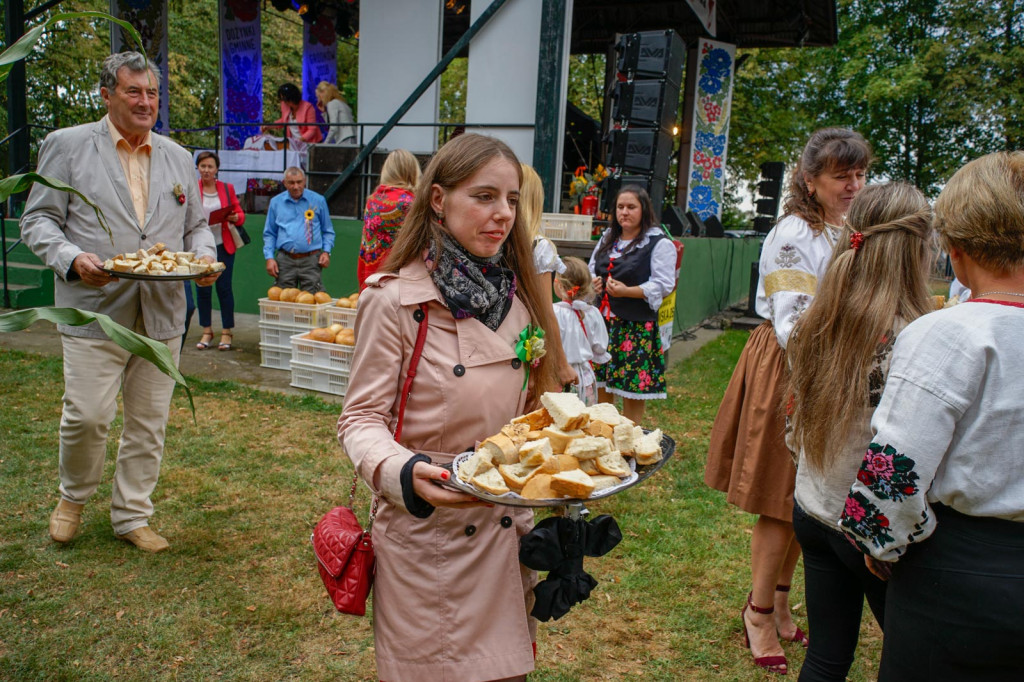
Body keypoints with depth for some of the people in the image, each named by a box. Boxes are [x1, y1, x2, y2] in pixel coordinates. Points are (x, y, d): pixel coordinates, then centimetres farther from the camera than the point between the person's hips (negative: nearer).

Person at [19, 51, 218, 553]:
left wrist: (205, 256, -3)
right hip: (94, 312, -3)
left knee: (149, 423, 8)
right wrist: (72, 259, -17)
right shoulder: (67, 145, 3)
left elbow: (195, 225, 19)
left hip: (161, 315, 4)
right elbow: (37, 221, 1)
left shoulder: (178, 157, 15)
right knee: (87, 416, -4)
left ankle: (131, 516, 24)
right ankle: (73, 497, 26)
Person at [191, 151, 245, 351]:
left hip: (223, 245, 0)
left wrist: (235, 218, -11)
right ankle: (207, 331, 17)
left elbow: (240, 213, 10)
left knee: (224, 288, 0)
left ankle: (226, 332, 10)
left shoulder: (227, 188, 7)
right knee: (202, 289, 4)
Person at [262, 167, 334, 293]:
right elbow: (269, 234, 14)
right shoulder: (276, 202, 10)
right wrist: (269, 257, 2)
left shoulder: (318, 200, 6)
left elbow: (328, 231, 12)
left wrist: (326, 251, -3)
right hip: (285, 260, 2)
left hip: (311, 260, -2)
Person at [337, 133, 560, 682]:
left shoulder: (517, 295, 4)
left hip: (508, 530, 5)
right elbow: (361, 419, -11)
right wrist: (404, 473, -30)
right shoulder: (394, 299, -14)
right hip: (427, 534, -5)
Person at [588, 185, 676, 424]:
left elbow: (663, 285, -11)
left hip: (637, 325, -6)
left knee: (633, 391, 0)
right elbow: (592, 267, 27)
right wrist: (593, 281, 3)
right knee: (600, 387, 9)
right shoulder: (607, 238, 16)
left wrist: (627, 291, -21)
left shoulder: (660, 243, -5)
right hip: (604, 320, 6)